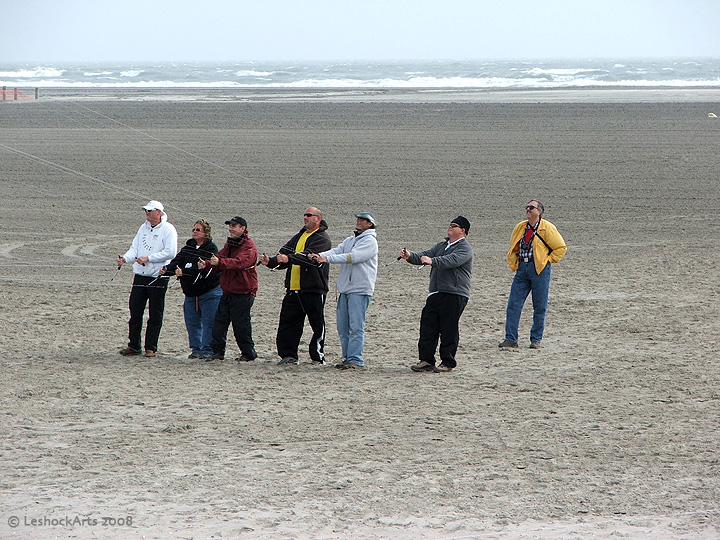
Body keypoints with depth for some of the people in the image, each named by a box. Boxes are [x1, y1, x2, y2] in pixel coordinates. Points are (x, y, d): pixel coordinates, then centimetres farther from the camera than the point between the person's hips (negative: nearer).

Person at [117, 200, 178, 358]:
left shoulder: (168, 229, -6)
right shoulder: (144, 228, 14)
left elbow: (170, 252, -15)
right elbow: (135, 248, 12)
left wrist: (148, 258, -19)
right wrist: (125, 258, -9)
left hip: (158, 278, -6)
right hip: (140, 276, 6)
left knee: (155, 316, 2)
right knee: (135, 312, 5)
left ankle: (151, 348, 8)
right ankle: (133, 346, 14)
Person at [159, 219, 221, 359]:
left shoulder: (211, 249, -9)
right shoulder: (188, 247, 12)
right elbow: (178, 261, -1)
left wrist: (184, 272, -32)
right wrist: (167, 269, -21)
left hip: (209, 291, -7)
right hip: (191, 293, 7)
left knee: (208, 322, -5)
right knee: (192, 323, 10)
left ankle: (208, 350, -1)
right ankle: (196, 349, 19)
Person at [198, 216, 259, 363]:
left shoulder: (249, 246, -11)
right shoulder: (229, 245, 16)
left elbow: (240, 262, -29)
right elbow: (217, 263, 11)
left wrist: (220, 261, -41)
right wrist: (206, 264, -11)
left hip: (243, 293, -8)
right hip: (227, 292, 8)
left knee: (241, 325, -4)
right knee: (219, 323, 3)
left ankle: (248, 353, 9)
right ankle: (218, 352, 9)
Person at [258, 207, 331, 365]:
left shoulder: (322, 238, -6)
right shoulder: (299, 236, 20)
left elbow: (310, 257, -23)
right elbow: (285, 252, 13)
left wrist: (289, 258, -36)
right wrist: (271, 261, -7)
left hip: (314, 288, -7)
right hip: (294, 289, 7)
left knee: (317, 324, 0)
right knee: (287, 321, 3)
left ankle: (318, 356, 8)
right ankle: (288, 355, 6)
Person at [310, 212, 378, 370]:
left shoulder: (370, 241, -6)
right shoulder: (349, 240, 20)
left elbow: (352, 257, -18)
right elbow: (336, 251, 6)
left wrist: (327, 258, -22)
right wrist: (319, 255, -14)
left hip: (360, 290, -8)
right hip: (345, 289, 8)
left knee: (356, 326, -11)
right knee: (343, 326, 8)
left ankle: (355, 360, -10)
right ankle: (347, 358, 15)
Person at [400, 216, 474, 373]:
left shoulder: (465, 248, -5)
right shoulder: (441, 246, 22)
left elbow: (452, 260, -24)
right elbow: (424, 256, 11)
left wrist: (432, 261, -39)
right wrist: (410, 256, -10)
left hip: (455, 295, -8)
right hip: (436, 293, 8)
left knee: (449, 329, -5)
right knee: (427, 325, 3)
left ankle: (448, 363, 3)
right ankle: (426, 360, 7)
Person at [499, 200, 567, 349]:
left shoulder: (547, 228, -4)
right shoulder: (520, 228, 13)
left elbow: (561, 247, 0)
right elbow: (513, 249, 27)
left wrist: (548, 260, -4)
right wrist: (514, 264, 14)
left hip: (539, 269, -5)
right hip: (522, 269, 5)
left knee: (540, 307, 1)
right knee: (513, 304, -2)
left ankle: (536, 340, 9)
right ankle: (510, 339, 1)